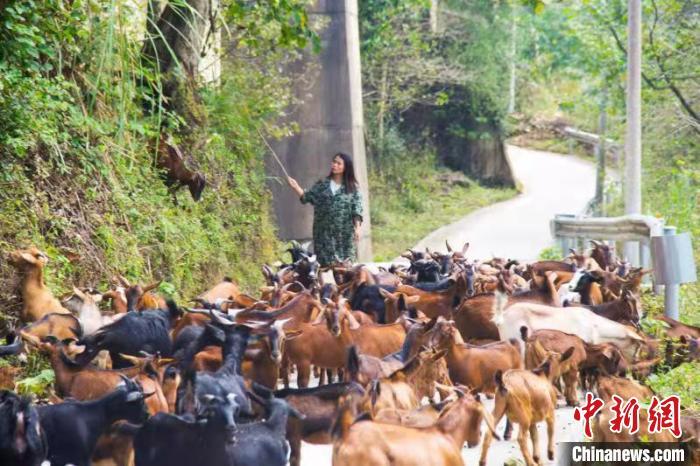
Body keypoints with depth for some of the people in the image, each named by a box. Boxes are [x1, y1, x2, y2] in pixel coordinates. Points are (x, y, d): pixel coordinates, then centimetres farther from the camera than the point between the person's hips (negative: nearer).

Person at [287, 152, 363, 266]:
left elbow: (357, 209, -2)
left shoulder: (352, 187, 3)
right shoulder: (321, 185, 10)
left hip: (345, 234, -2)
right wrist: (296, 187, -9)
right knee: (326, 264, -1)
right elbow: (306, 197, 6)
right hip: (324, 233, 2)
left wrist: (357, 228, -12)